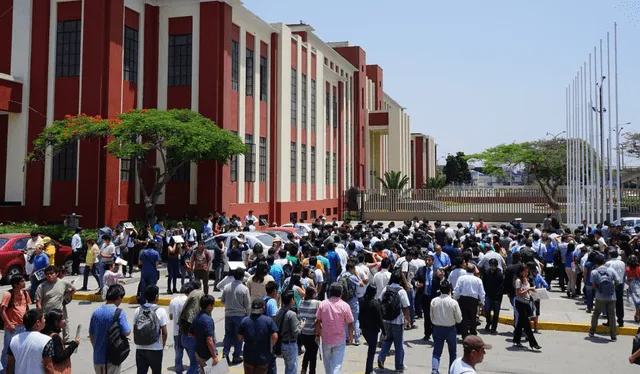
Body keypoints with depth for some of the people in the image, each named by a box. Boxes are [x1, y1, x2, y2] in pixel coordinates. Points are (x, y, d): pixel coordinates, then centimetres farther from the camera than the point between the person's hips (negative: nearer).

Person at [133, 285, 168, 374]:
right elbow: (164, 332, -10)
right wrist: (163, 344, 6)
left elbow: (134, 330, 4)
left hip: (140, 348, 4)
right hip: (155, 349, -3)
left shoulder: (138, 310, 0)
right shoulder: (160, 311, -11)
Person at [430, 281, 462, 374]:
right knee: (453, 352, 19)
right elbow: (459, 319, -8)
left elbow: (431, 317, 2)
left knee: (437, 351, 5)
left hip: (437, 329, 1)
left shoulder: (434, 301, -7)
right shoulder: (453, 302, -15)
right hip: (450, 329, -1)